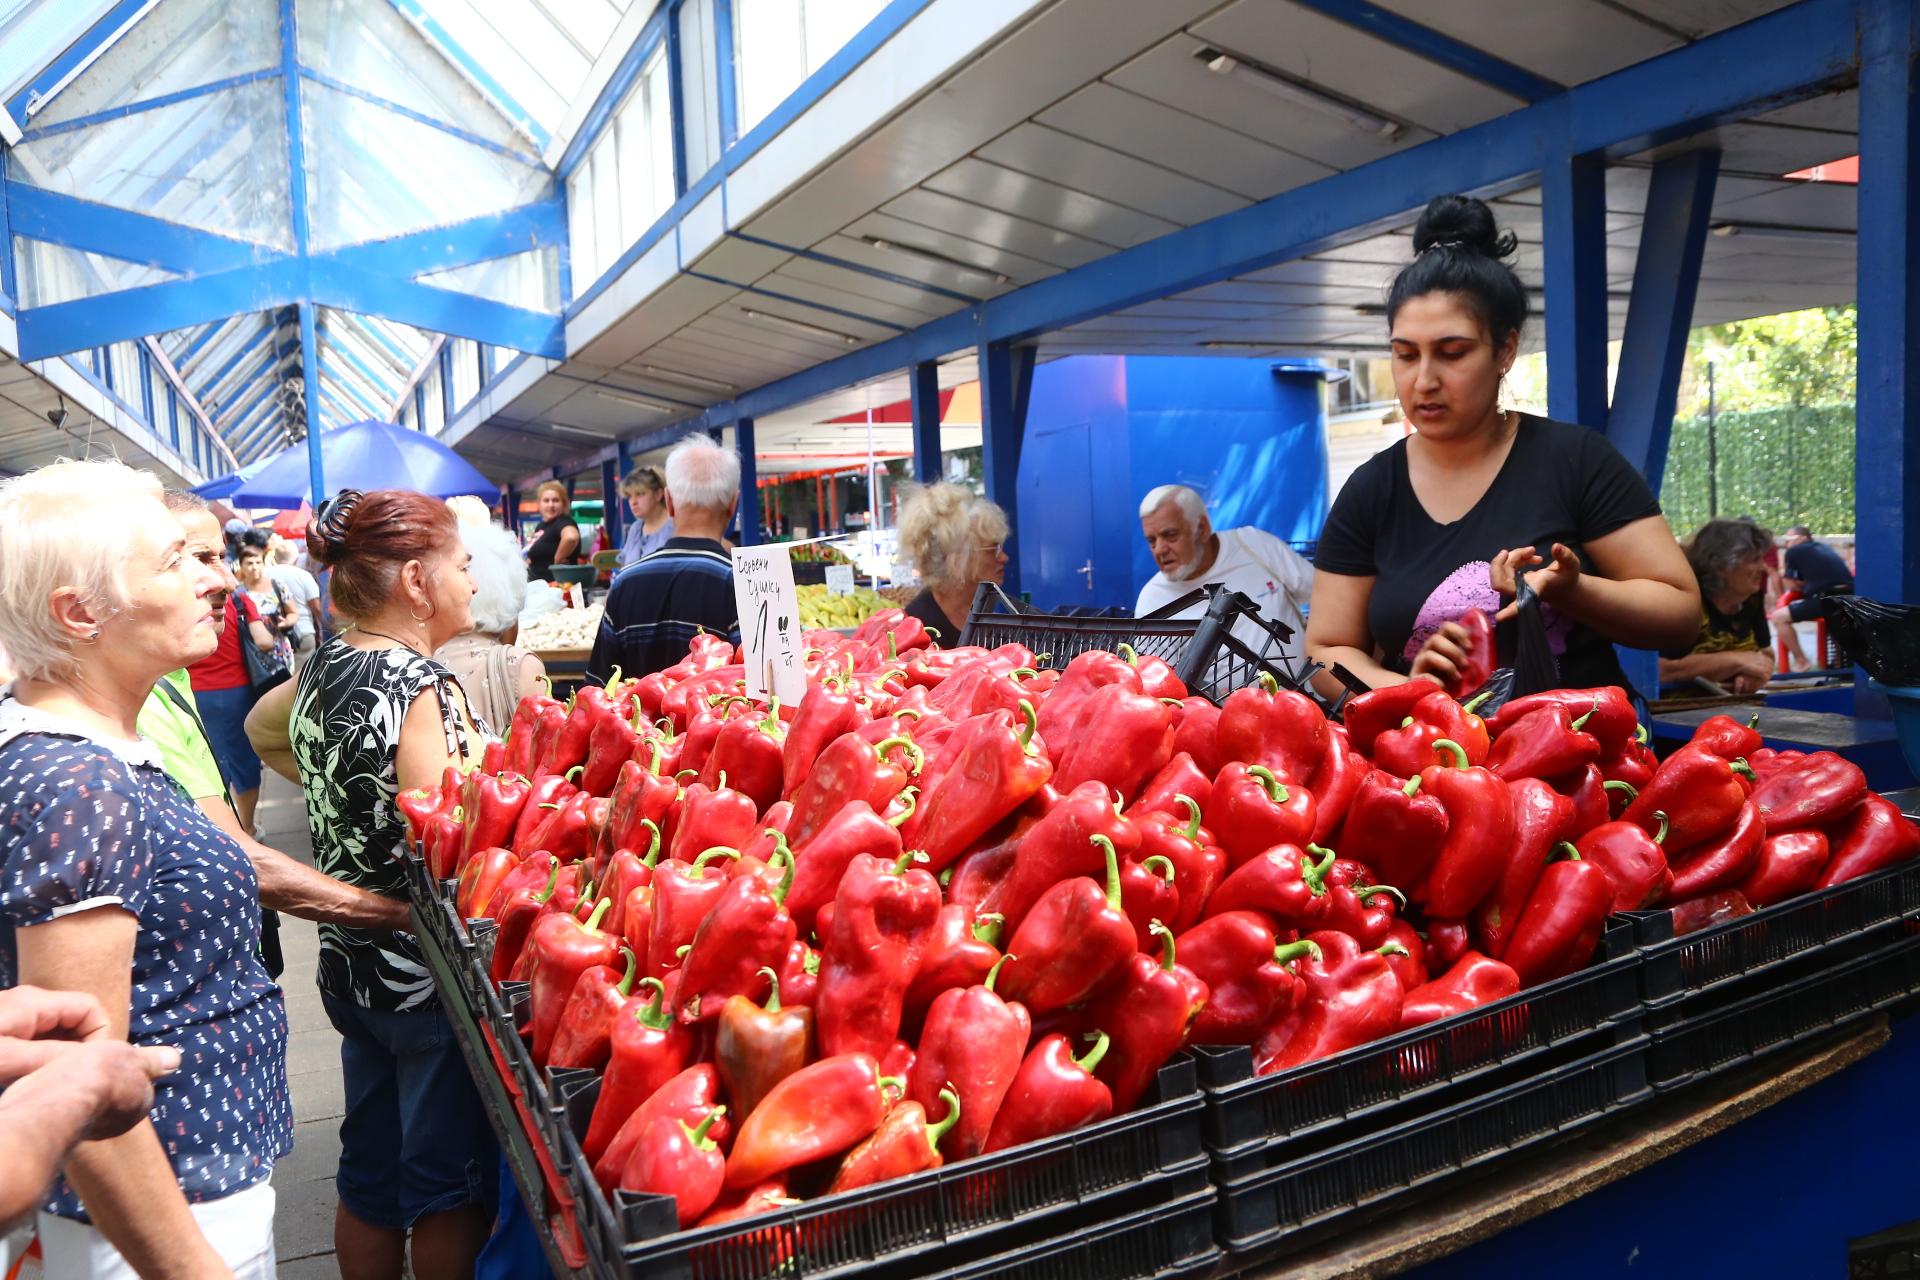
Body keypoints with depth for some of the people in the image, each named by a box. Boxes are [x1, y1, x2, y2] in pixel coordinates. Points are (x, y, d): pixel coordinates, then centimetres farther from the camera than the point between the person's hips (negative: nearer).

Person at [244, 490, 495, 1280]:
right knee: (452, 1186, 10)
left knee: (370, 1177, 22)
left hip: (351, 968, 8)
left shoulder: (324, 668, 3)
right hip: (430, 977, -8)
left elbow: (262, 729, 25)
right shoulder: (421, 687, -22)